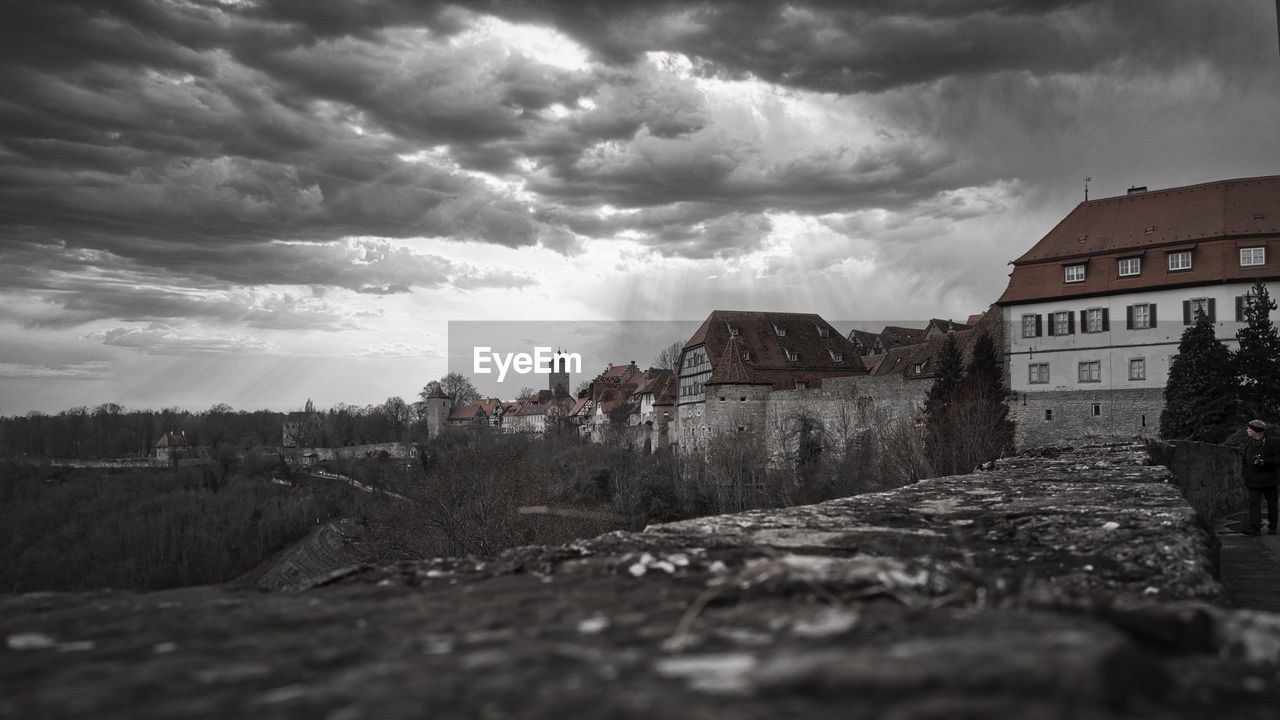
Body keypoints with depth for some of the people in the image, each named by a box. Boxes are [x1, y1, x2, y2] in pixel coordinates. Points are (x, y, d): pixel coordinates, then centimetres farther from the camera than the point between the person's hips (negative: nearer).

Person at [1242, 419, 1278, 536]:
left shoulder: (1271, 443, -1)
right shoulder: (1248, 444, 11)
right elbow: (1245, 461, 15)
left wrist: (1265, 462, -20)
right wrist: (1246, 476, 6)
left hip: (1269, 479, -2)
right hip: (1254, 479, 2)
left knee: (1272, 504, 7)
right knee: (1254, 502, -9)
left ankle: (1272, 527, 19)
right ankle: (1254, 527, -14)